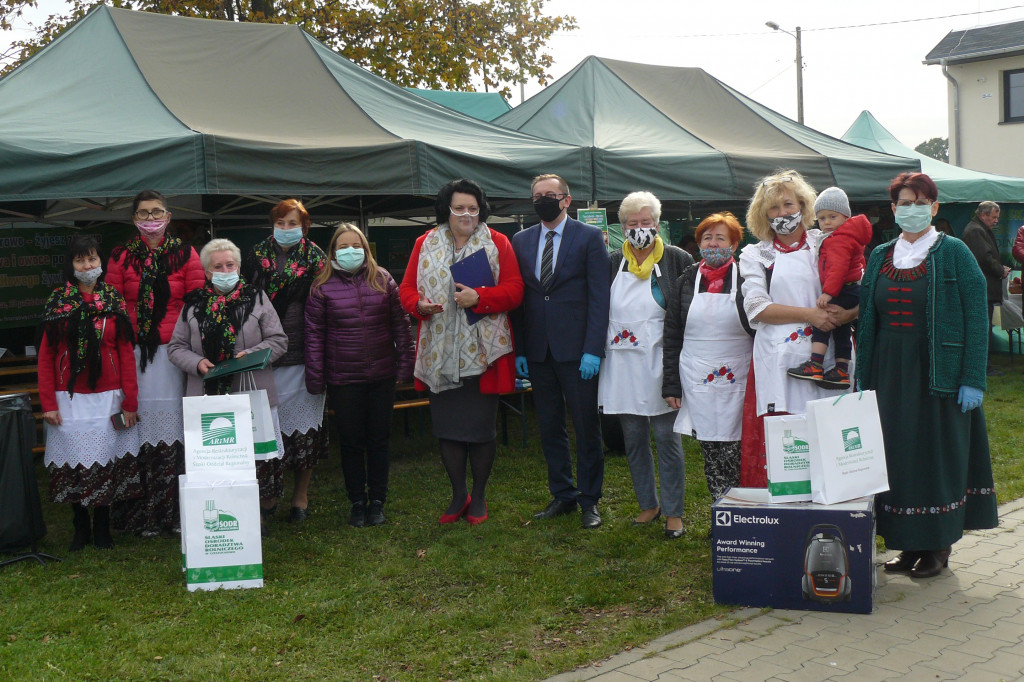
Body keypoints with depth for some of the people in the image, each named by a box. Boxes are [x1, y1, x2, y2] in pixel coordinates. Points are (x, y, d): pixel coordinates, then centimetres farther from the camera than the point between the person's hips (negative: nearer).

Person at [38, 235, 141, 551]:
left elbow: (127, 354, 1)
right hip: (69, 400, 0)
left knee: (106, 462, 3)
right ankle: (81, 528, 17)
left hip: (107, 398, 0)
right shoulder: (57, 302, 2)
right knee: (73, 464, 3)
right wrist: (48, 403, -6)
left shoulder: (114, 301, 3)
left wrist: (130, 402, -3)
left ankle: (102, 528, 17)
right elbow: (46, 356, 1)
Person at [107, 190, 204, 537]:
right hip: (134, 353, 0)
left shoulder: (185, 254, 7)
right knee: (141, 427, -2)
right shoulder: (121, 257, 9)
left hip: (175, 353, 0)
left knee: (175, 428, -1)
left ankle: (178, 513, 7)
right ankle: (144, 516, 6)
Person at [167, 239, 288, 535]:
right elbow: (176, 347, 13)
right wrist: (197, 363, -7)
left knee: (259, 454, 0)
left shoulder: (256, 299, 8)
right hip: (207, 396, 1)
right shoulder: (193, 305, 11)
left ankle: (262, 511, 15)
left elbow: (278, 340, 6)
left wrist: (252, 355, -11)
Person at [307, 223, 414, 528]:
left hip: (382, 376, 1)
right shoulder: (323, 287, -1)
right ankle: (357, 502, 20)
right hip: (343, 380, -1)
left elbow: (400, 325, 6)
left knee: (379, 439, 9)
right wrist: (315, 381, -2)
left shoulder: (383, 280, 3)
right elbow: (314, 335, 1)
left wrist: (404, 366, 2)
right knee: (351, 442, 7)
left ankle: (377, 501, 21)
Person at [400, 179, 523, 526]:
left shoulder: (497, 243, 3)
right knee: (446, 426, 7)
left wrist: (479, 298, -19)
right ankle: (458, 495, 24)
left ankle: (479, 496, 22)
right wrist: (419, 304, -14)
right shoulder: (425, 244, 9)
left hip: (483, 352, -2)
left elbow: (513, 290, -4)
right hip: (440, 354, 2)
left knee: (482, 426, 4)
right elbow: (407, 288, 8)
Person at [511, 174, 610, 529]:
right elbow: (517, 297, 10)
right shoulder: (521, 241, 11)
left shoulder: (589, 237, -1)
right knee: (549, 427, 10)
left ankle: (589, 499, 14)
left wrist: (592, 349, -13)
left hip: (576, 350, -4)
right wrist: (519, 350, 3)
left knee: (586, 426, 3)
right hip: (538, 350, 4)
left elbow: (599, 296, -5)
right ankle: (562, 494, 22)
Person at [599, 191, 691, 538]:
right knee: (633, 438, 10)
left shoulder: (677, 259, -1)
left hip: (659, 362, -4)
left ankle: (673, 510, 10)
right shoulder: (613, 263, 9)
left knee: (666, 436, -2)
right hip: (622, 363, 4)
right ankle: (648, 503, 25)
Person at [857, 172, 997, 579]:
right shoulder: (880, 257, 10)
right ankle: (909, 544, 18)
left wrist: (973, 379, -14)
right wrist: (864, 378, 6)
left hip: (938, 373, -4)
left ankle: (939, 547, 14)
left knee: (938, 454, 2)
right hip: (890, 374, 4)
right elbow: (866, 321, 11)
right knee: (896, 455, 6)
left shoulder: (954, 253, -4)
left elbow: (976, 317, -8)